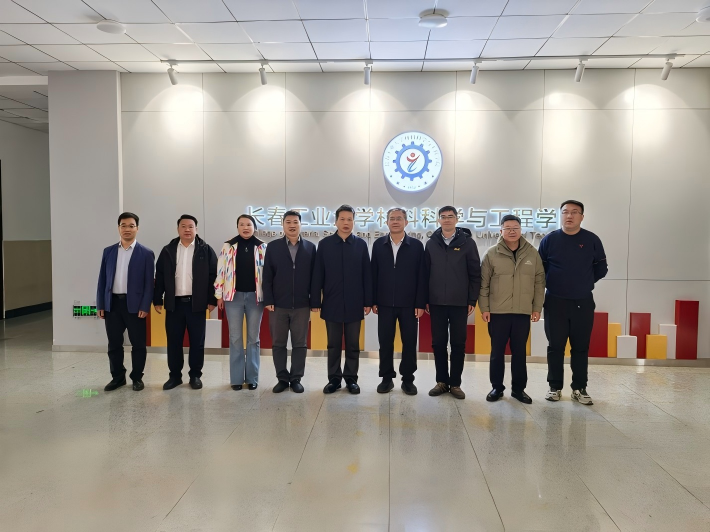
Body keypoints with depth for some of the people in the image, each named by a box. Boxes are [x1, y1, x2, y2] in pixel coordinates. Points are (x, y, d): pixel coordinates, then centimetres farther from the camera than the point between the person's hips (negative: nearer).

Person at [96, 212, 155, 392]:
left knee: (138, 344, 5)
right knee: (114, 344, 10)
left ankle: (137, 378, 18)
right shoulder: (108, 251, 9)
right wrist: (100, 305, 4)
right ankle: (117, 377, 24)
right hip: (112, 303, 3)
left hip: (135, 304, -3)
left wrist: (145, 307, -11)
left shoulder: (146, 254, -2)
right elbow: (102, 279, 9)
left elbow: (149, 282, -5)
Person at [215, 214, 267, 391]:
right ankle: (236, 377, 14)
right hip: (234, 296, 0)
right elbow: (221, 271, 3)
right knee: (235, 338, 5)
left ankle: (252, 377, 17)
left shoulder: (262, 247, 2)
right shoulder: (228, 246, 2)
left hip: (255, 296, 0)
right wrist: (219, 295, 1)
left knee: (253, 338, 8)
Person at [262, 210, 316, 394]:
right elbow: (267, 276, 2)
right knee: (278, 344, 6)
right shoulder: (273, 247, 5)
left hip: (302, 305, 0)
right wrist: (268, 300, -6)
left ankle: (296, 379, 16)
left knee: (300, 344, 5)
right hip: (278, 304, 0)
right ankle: (282, 378, 18)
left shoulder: (310, 247, 5)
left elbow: (314, 275, 3)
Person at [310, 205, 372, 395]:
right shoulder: (325, 244, 2)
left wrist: (368, 301, -3)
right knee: (333, 344, 9)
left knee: (353, 344, 8)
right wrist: (315, 301, -3)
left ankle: (351, 379, 19)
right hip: (332, 303, 0)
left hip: (354, 304, 0)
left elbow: (367, 274, 1)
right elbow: (317, 275, 1)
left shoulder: (361, 244, 3)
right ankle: (334, 379, 19)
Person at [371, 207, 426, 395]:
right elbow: (374, 274, 4)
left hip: (408, 304, -1)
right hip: (385, 303, 1)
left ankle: (407, 379, 18)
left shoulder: (416, 245, 0)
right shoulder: (378, 244, 4)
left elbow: (421, 276, -1)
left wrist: (420, 303, -6)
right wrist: (373, 301, 0)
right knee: (385, 342, 7)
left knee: (409, 343, 5)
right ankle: (387, 378, 20)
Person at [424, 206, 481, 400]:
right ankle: (442, 381, 18)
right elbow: (425, 273, 7)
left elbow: (475, 274, -1)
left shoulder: (467, 242, 0)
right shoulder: (431, 243, 6)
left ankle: (455, 383, 15)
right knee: (438, 343, 7)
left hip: (460, 303, -2)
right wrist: (425, 299, 3)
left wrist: (472, 300, -5)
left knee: (458, 343, 5)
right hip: (437, 303, 2)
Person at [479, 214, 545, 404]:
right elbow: (483, 283, -1)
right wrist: (484, 308, -4)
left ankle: (519, 388, 22)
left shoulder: (532, 253, 3)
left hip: (523, 312, 1)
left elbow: (539, 282, 6)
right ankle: (497, 387, 19)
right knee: (497, 351, 7)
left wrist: (537, 307, 3)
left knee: (519, 352, 10)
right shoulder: (492, 254, -2)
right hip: (497, 312, -1)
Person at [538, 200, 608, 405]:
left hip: (583, 303, 1)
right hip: (555, 303, 0)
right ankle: (555, 387, 16)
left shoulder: (592, 240, 0)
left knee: (581, 348, 7)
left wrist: (585, 282, 8)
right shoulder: (550, 239, -2)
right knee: (555, 347, 5)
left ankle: (579, 388, 18)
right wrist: (553, 283, 6)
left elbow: (601, 268, 9)